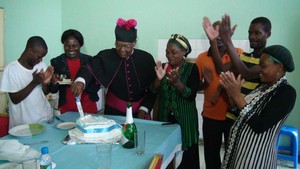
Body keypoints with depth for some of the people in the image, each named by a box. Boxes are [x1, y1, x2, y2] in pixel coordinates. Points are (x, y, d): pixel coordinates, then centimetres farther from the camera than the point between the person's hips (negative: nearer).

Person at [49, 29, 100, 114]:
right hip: (67, 108, 0)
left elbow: (96, 87, -3)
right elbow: (53, 90, 3)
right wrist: (54, 83, -18)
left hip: (88, 107, 0)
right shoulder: (56, 62, -2)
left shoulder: (89, 60, -3)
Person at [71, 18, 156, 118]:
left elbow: (153, 88, -1)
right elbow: (90, 68, -23)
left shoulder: (146, 59, -6)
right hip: (113, 111, 0)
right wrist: (80, 81, -43)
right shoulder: (107, 56, -7)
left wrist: (145, 108, -7)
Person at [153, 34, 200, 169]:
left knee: (189, 157, 1)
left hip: (185, 119, -3)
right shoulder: (163, 67, 3)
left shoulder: (191, 68, -7)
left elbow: (191, 95, -15)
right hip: (165, 117, 3)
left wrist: (176, 82, -30)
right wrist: (159, 78, -21)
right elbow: (153, 91, -2)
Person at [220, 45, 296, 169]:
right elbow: (242, 112, 7)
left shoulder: (287, 92, -18)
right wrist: (232, 93, -8)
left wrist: (237, 96, -26)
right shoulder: (263, 85, 6)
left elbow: (260, 126, -25)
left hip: (256, 155, -7)